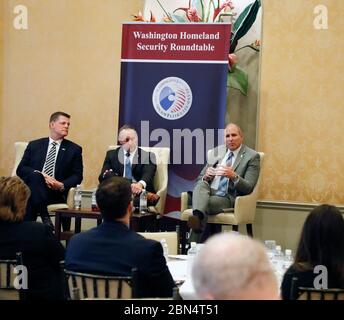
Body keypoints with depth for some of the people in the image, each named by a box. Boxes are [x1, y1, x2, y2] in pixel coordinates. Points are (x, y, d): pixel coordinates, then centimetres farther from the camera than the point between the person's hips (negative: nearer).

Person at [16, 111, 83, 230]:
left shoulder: (74, 149, 14)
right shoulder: (34, 145, 16)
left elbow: (77, 176, 8)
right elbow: (20, 169, 8)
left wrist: (62, 185, -14)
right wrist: (41, 175, -11)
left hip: (56, 192, -2)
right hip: (31, 188, 2)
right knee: (35, 176, -34)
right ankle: (44, 219, -33)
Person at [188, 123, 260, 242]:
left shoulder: (252, 156, 2)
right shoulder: (216, 152, 18)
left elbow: (248, 188, -6)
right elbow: (199, 179, 18)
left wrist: (233, 176, -26)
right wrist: (206, 177, -8)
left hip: (229, 199, -3)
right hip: (208, 192, 3)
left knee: (206, 202, -34)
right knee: (201, 185, -32)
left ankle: (195, 245, -45)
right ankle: (197, 216, -59)